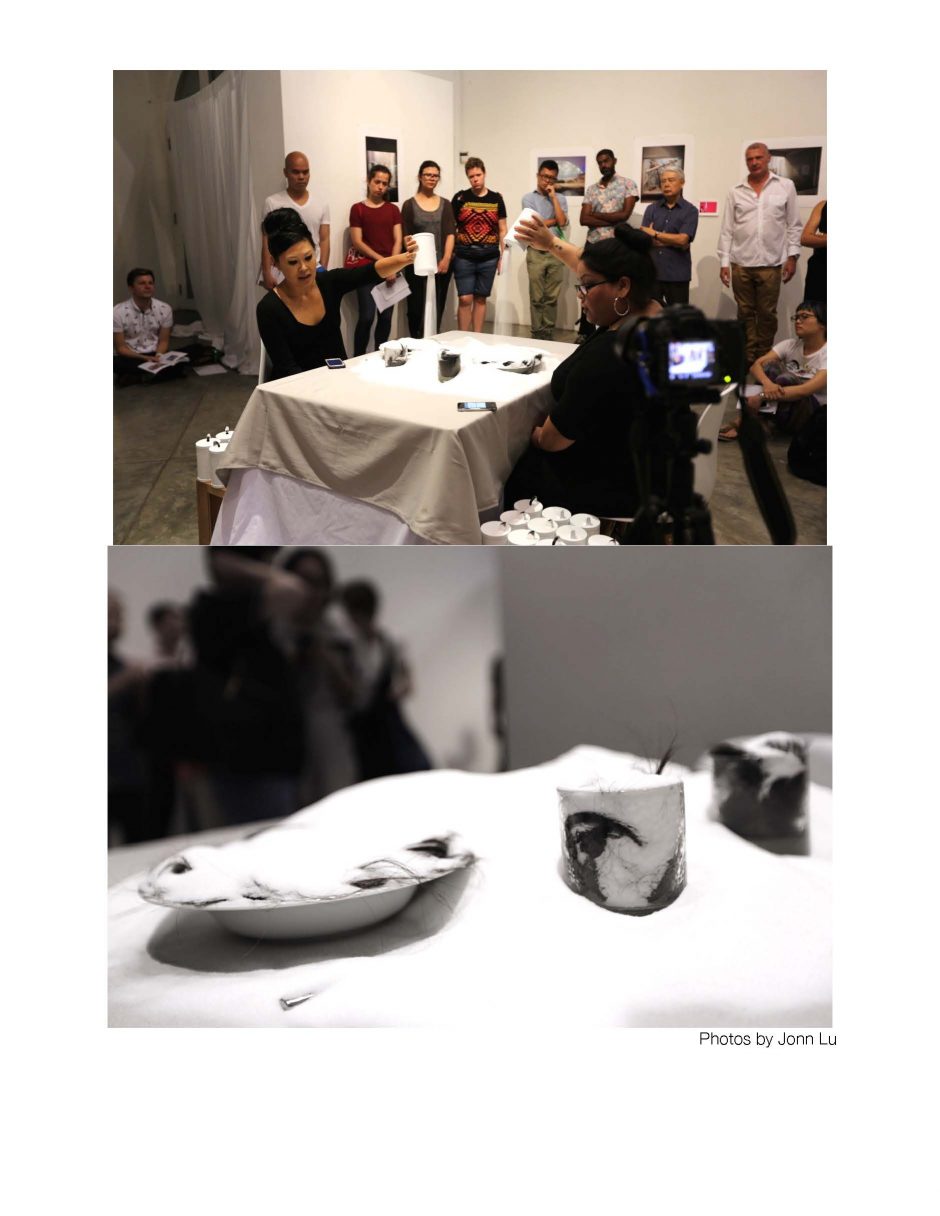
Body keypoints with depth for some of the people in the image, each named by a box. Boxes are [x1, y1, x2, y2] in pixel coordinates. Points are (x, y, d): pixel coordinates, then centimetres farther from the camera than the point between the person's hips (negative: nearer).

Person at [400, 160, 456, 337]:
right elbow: (406, 236, -1)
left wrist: (446, 259, -10)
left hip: (442, 264, 2)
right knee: (417, 308, -4)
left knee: (437, 308, 3)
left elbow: (450, 233, 4)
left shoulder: (445, 204, 12)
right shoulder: (409, 205, 5)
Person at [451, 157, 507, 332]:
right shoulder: (460, 198, 2)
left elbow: (502, 230, 9)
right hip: (464, 256, -1)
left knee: (481, 298, 8)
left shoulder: (496, 199, 6)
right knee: (465, 299, -5)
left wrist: (503, 256, 2)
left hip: (489, 257, 2)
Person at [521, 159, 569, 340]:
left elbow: (562, 222, -5)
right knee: (536, 297, 0)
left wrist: (553, 197, -2)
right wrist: (555, 220, 2)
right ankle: (537, 333, 5)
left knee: (552, 296, 2)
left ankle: (548, 332, 8)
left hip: (556, 252, 2)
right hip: (536, 252, -2)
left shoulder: (560, 199, 11)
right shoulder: (528, 198, 5)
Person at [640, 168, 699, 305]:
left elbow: (682, 240, -12)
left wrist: (655, 234, -5)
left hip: (677, 274, -2)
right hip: (651, 272, 2)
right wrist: (673, 240, -10)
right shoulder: (651, 209, 9)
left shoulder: (690, 211, 0)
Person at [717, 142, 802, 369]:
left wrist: (792, 256, -1)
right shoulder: (735, 191, 6)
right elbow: (726, 229, 7)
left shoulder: (786, 187, 4)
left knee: (767, 314, 4)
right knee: (745, 314, 7)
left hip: (771, 263, -1)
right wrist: (724, 261, 2)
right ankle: (747, 360, 13)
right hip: (741, 263, 1)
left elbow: (793, 225, 5)